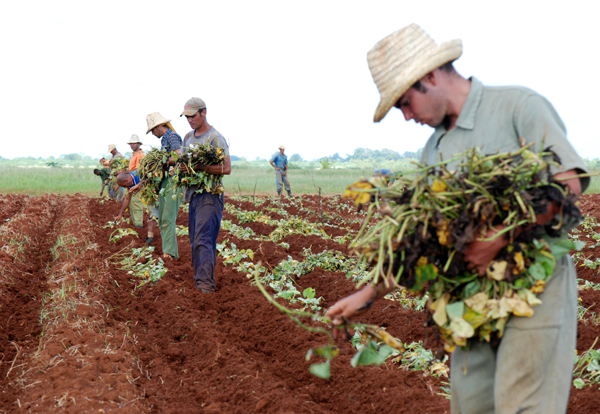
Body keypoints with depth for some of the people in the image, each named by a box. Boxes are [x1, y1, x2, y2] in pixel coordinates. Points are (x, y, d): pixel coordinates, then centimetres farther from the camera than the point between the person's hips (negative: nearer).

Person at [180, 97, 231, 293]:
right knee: (195, 240, 9)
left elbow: (226, 168, -16)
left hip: (210, 195, -8)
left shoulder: (215, 137, -9)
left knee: (203, 240, -16)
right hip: (193, 194, 8)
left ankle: (206, 283, -19)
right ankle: (199, 278, 16)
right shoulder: (188, 137, 16)